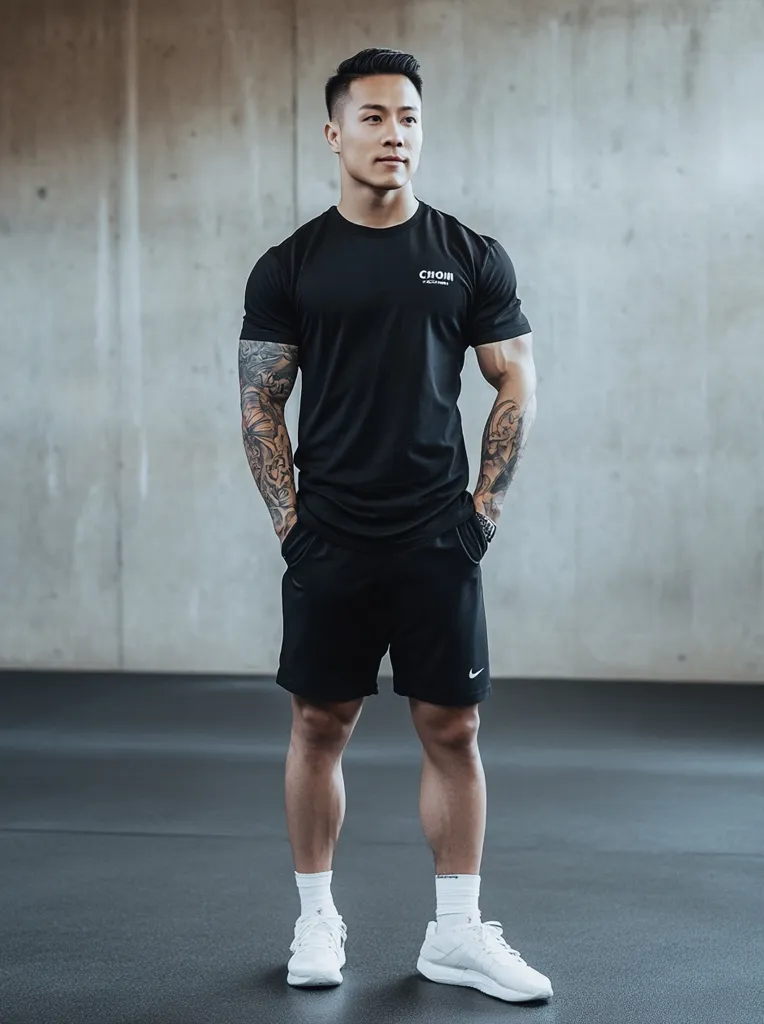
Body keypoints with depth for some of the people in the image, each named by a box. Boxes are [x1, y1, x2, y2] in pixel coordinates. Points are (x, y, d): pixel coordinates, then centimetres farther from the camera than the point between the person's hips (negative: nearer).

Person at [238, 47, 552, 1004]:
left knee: (452, 728, 3)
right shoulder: (289, 267, 1)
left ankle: (457, 932, 15)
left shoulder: (471, 258, 2)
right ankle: (317, 916, 23)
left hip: (438, 538, 1)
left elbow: (516, 388, 5)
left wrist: (484, 506, -2)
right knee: (320, 724, 7)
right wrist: (289, 521, -4)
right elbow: (260, 405, 3)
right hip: (330, 540, 0)